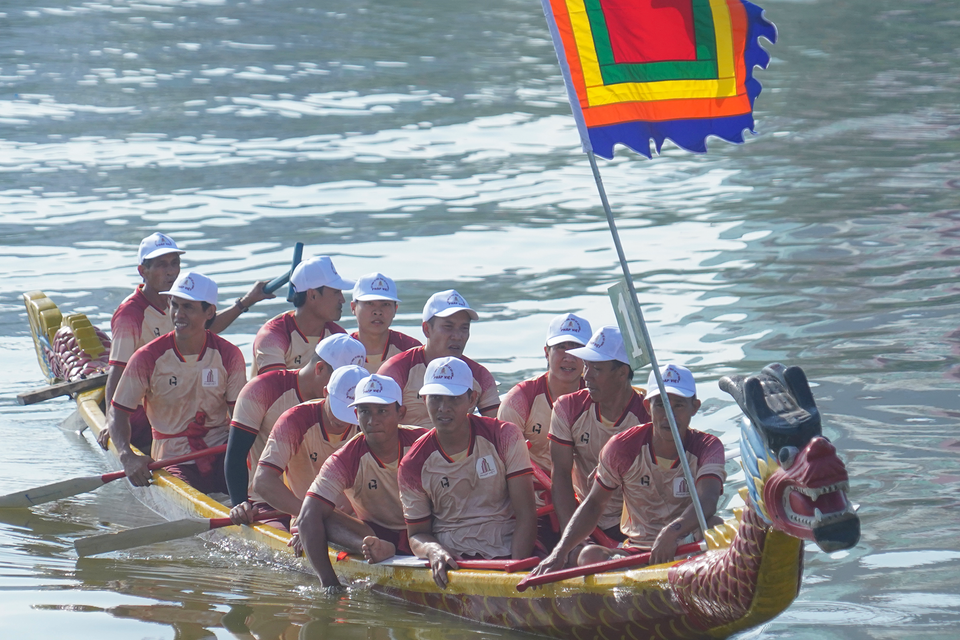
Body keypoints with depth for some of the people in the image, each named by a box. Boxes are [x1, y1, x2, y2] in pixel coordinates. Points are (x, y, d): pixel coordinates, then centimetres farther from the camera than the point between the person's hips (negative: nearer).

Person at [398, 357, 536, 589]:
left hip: (507, 553, -1)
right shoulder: (413, 465, 2)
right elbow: (416, 534, 10)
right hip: (452, 560, 1)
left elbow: (526, 517, -3)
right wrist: (432, 550, -16)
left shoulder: (505, 437, 0)